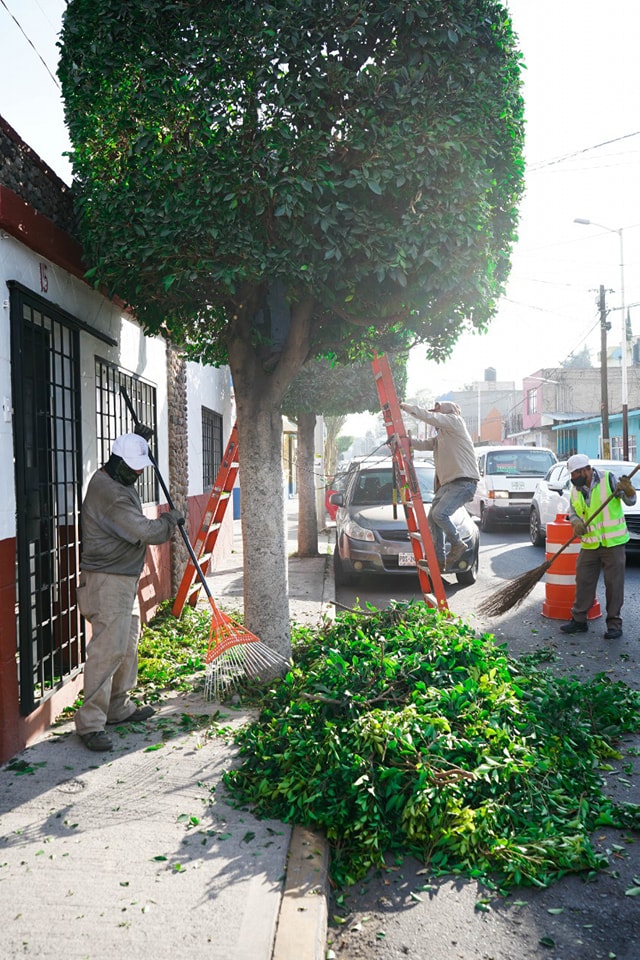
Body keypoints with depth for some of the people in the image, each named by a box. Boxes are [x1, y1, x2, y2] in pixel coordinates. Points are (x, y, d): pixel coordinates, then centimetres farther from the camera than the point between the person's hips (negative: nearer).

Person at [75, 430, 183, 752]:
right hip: (107, 582, -11)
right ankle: (90, 722, -5)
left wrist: (138, 439, 26)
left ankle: (119, 707, 29)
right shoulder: (108, 492, -22)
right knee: (108, 649, -11)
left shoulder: (118, 481, 10)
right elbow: (146, 531, -25)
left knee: (127, 645, 17)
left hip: (125, 579, 11)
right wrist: (171, 519, -6)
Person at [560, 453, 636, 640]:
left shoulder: (608, 479, -9)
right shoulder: (575, 489, 5)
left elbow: (630, 501, -5)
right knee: (583, 582, 9)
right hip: (589, 545, 5)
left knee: (614, 583, 1)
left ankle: (614, 623, 11)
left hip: (613, 542, -5)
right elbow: (573, 513, 14)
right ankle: (579, 619, 20)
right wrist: (577, 523, -9)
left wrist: (627, 489, -27)